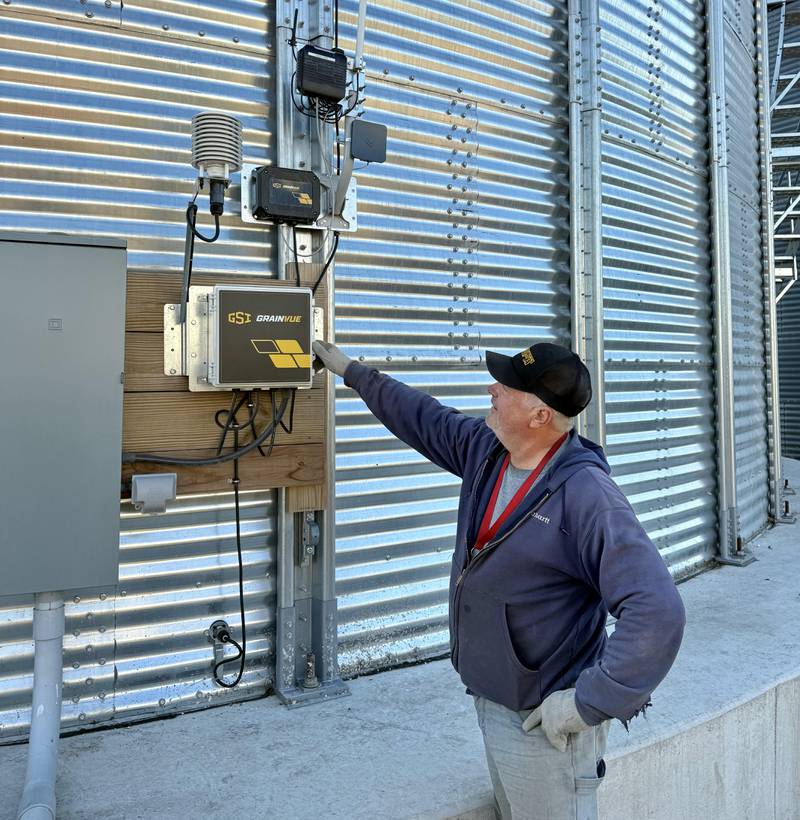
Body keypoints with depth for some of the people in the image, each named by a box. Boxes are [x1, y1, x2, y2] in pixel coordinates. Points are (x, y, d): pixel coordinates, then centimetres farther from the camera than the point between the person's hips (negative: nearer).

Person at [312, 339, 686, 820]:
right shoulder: (484, 450, -3)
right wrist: (352, 371, 23)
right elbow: (421, 417, 14)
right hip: (491, 702, 8)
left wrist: (587, 703, -26)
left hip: (545, 722, -8)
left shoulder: (585, 495, -27)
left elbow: (657, 612, -30)